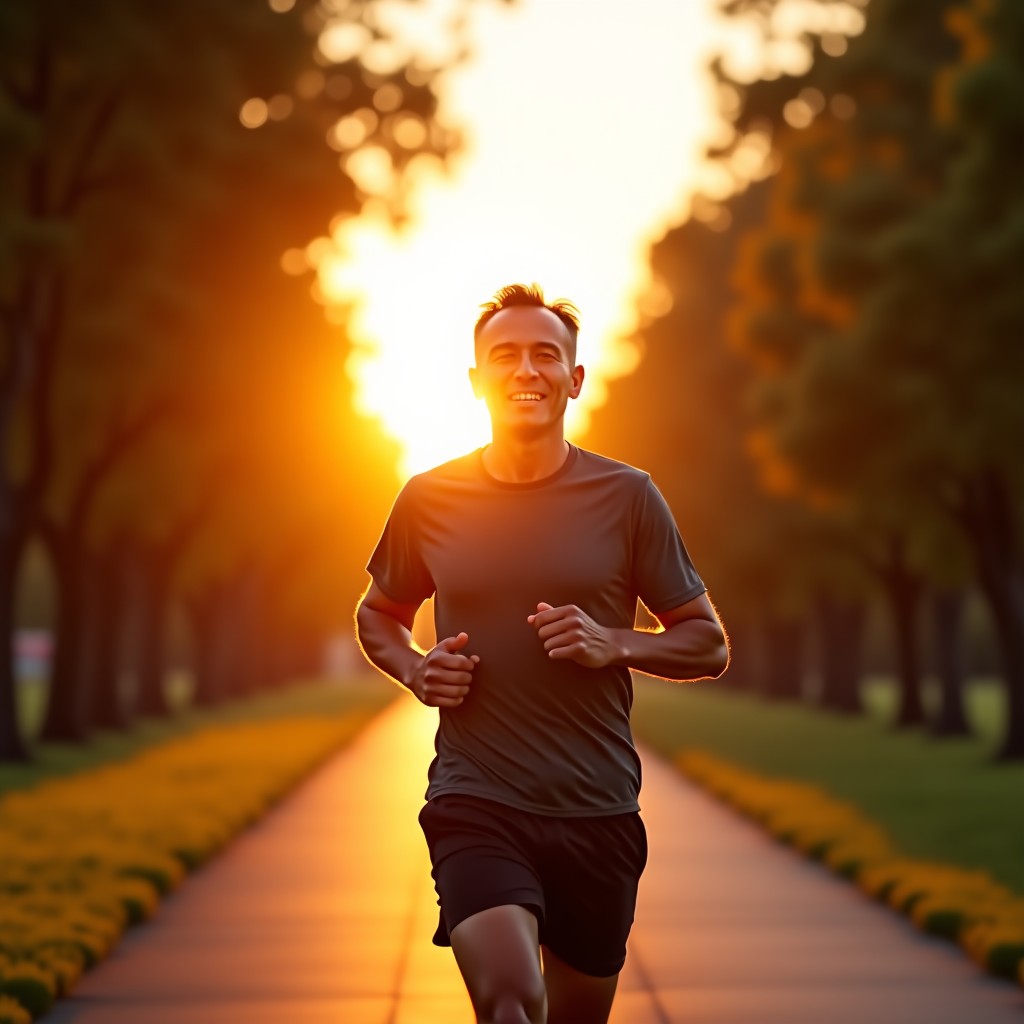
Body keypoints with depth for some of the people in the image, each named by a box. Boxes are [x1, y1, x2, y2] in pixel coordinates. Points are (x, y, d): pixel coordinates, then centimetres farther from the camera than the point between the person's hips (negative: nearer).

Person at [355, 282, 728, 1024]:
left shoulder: (627, 497, 1)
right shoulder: (430, 499, 3)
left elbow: (709, 645, 6)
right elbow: (378, 616, 20)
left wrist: (615, 644, -13)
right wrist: (415, 670, -2)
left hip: (599, 814, 2)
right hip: (476, 802, -1)